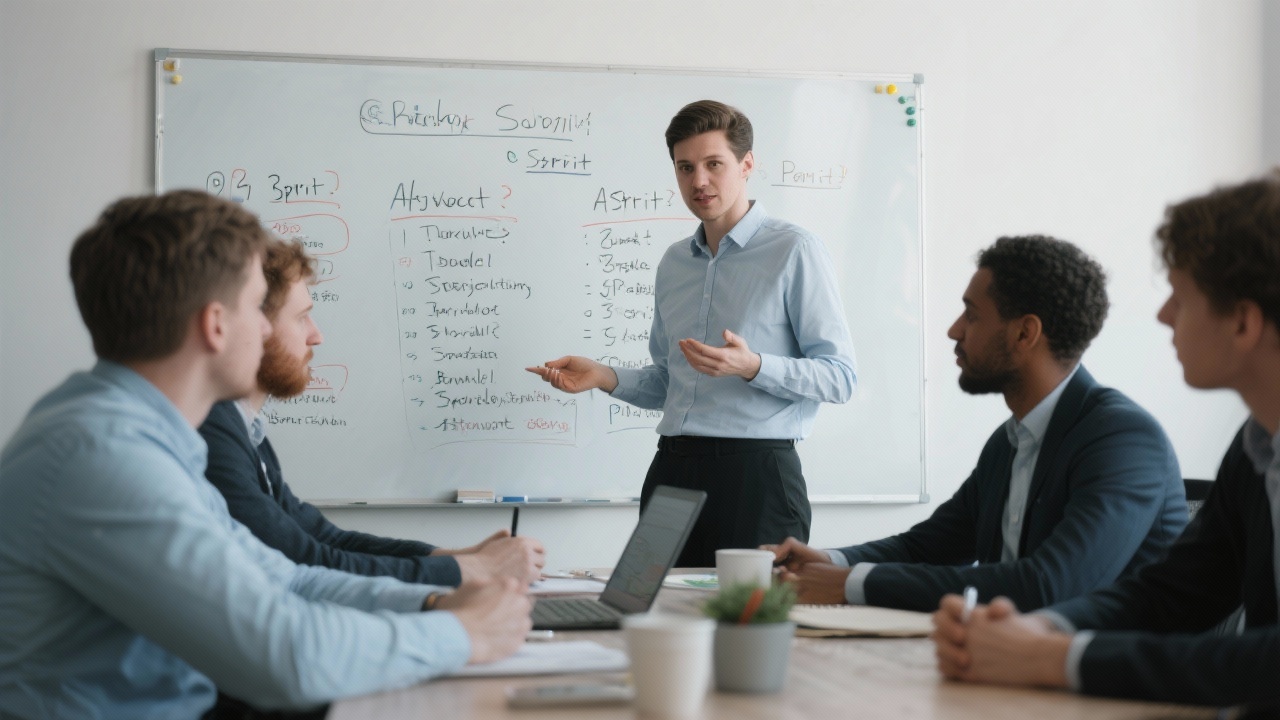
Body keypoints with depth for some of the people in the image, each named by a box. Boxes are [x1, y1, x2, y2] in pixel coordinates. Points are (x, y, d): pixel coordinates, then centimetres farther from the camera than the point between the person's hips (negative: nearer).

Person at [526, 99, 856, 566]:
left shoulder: (794, 252, -3)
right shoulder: (674, 263, 18)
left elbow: (839, 377, -8)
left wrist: (751, 366, -22)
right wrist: (605, 377, 8)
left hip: (755, 471, -5)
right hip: (672, 470, 6)